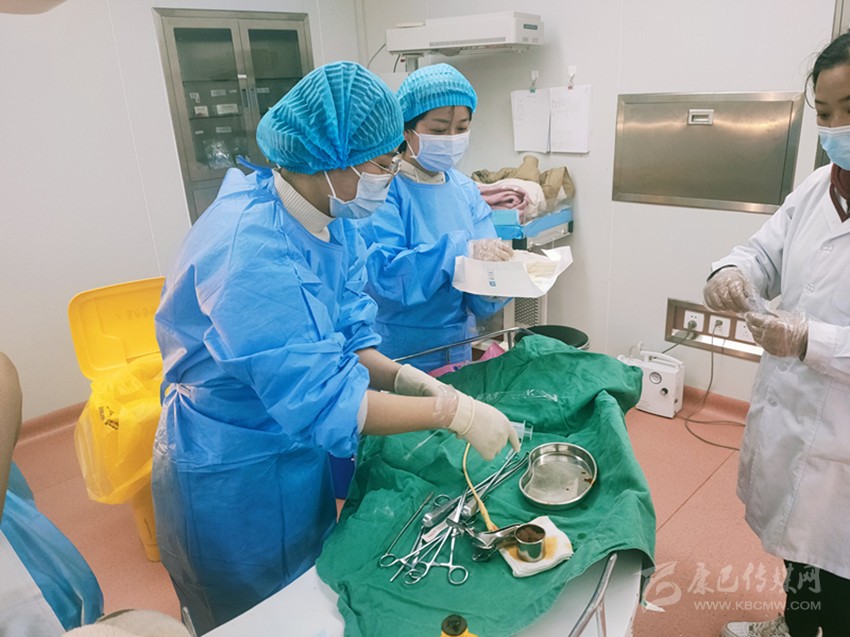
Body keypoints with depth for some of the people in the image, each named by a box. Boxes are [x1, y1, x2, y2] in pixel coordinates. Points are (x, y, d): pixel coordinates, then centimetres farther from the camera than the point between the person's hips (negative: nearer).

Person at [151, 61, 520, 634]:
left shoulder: (335, 226, -5)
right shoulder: (249, 247, -33)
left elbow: (349, 343, -1)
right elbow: (318, 400, -34)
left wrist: (404, 378, -19)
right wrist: (452, 411, -29)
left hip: (302, 458, 7)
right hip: (233, 480, -7)